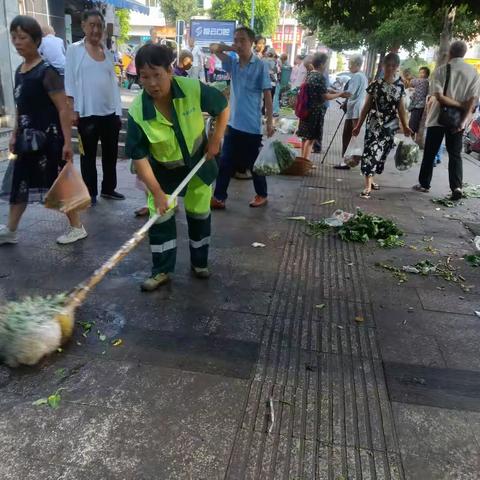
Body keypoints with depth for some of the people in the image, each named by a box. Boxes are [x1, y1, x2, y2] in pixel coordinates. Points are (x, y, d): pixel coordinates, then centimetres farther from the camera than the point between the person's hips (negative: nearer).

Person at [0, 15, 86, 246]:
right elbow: (22, 108, 18)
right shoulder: (19, 71, 10)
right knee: (19, 183, 14)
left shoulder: (46, 71, -13)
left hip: (48, 139, -8)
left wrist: (67, 142, -21)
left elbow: (63, 109, -17)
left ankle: (77, 227, 17)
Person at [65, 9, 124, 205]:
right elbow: (69, 81, -3)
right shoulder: (75, 49, 0)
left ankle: (108, 189, 26)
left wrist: (118, 112, 8)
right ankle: (90, 193, 16)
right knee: (88, 154, 5)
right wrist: (72, 110, -10)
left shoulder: (107, 52, 12)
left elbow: (113, 82, 12)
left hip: (110, 112, 4)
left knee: (111, 153, 11)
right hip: (87, 113, -4)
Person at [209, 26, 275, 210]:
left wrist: (270, 121, -10)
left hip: (252, 125, -5)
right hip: (233, 123, 5)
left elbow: (267, 95, -7)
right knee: (225, 162, 6)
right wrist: (231, 48, -4)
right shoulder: (232, 62, 7)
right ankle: (219, 198, 13)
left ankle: (262, 195, 27)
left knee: (254, 163, 8)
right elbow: (213, 47, 11)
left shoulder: (261, 66, -7)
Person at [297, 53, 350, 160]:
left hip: (307, 109, 9)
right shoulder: (320, 77, -15)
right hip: (316, 110, -9)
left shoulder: (309, 75, 10)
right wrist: (340, 94, -4)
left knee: (306, 136, 15)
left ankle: (303, 158, 24)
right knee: (311, 137, -3)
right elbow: (325, 96, -17)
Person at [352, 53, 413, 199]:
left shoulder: (400, 86, 6)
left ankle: (370, 179, 24)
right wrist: (358, 125, 0)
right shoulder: (375, 84, -2)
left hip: (390, 125, 4)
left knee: (381, 153, 8)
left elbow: (401, 108, 11)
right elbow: (367, 106, 1)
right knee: (371, 151, -11)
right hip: (374, 124, -3)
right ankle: (368, 186, -13)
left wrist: (405, 126, 7)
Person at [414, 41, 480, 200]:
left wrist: (460, 105, -8)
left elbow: (439, 97, -16)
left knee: (430, 153, 10)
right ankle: (457, 187, -8)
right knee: (455, 154, 7)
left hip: (439, 117, -2)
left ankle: (424, 184, 18)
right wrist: (464, 120, -11)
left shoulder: (441, 70, -6)